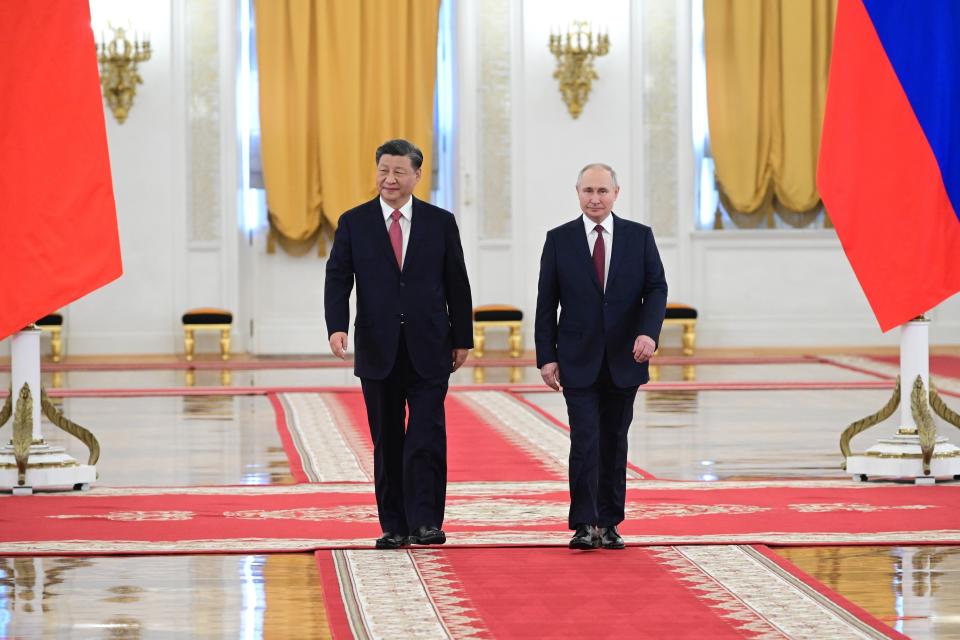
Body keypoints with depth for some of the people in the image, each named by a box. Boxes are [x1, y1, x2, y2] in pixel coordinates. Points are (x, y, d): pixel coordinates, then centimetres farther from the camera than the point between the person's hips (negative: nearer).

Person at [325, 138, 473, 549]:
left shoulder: (440, 222, 4)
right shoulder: (354, 223, 4)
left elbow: (457, 284, 7)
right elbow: (338, 279, -2)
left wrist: (462, 339, 6)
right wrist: (337, 327, -17)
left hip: (428, 350, -1)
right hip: (378, 349, 1)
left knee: (427, 438, -9)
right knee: (387, 443, 6)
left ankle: (425, 523, -9)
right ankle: (394, 527, 11)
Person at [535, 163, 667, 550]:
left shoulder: (639, 237, 4)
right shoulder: (559, 240, 2)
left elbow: (656, 288, 0)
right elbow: (546, 303, 3)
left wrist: (648, 332, -18)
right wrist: (546, 357, -4)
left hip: (624, 360, 2)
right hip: (578, 361, -2)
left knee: (614, 443, 8)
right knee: (585, 442, -9)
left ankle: (609, 524, 15)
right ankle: (584, 525, -8)